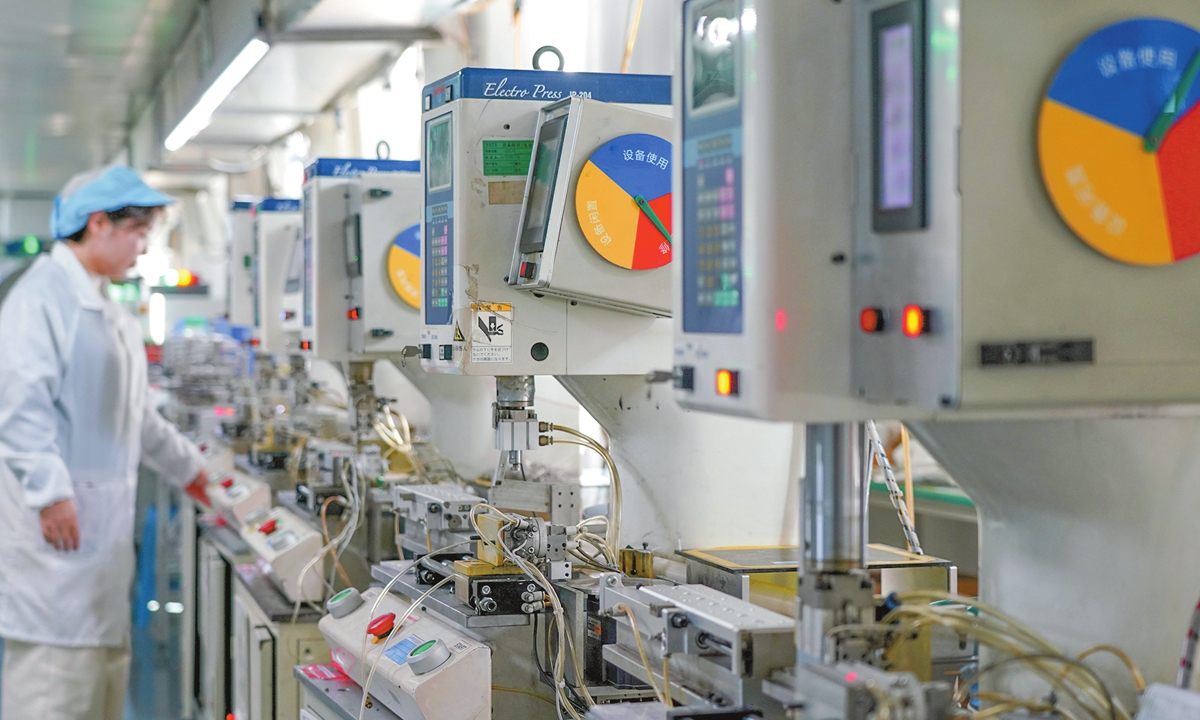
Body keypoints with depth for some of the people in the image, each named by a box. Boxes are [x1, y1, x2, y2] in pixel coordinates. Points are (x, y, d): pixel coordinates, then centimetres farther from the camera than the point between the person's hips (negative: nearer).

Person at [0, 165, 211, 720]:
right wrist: (50, 490, -25)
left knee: (105, 653, 12)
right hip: (55, 518, -10)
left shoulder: (111, 313, 19)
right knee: (56, 663, -9)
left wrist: (185, 466, 36)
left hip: (105, 519, 10)